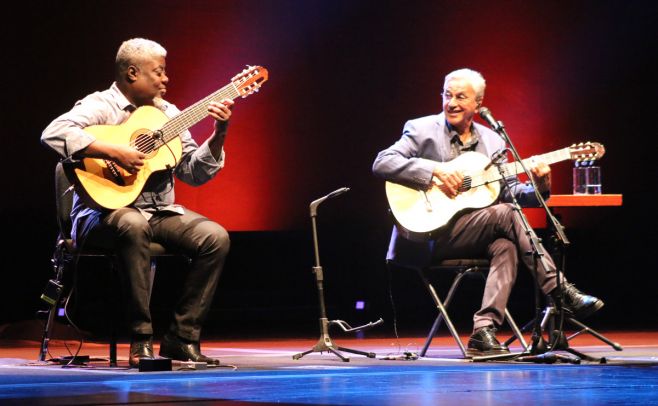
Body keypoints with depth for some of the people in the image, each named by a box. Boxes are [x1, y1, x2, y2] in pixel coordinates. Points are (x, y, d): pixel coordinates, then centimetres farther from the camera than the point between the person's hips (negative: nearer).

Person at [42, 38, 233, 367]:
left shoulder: (166, 113, 15)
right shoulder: (101, 106, -7)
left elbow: (195, 173, 12)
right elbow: (54, 133, -26)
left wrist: (219, 134, -3)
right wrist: (114, 152, -29)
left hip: (160, 212, 6)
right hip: (107, 212, -6)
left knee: (215, 237, -17)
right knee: (133, 225, -40)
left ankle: (182, 336, -10)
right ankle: (141, 338, -31)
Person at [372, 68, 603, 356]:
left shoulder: (493, 141, 16)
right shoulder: (422, 130, 1)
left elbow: (509, 191, 11)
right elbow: (382, 163, -12)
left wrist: (539, 187, -11)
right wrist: (435, 170, -22)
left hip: (481, 234, 5)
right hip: (429, 236, -5)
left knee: (505, 245, -28)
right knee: (504, 213, -23)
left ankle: (484, 331, -34)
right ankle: (561, 293, -20)